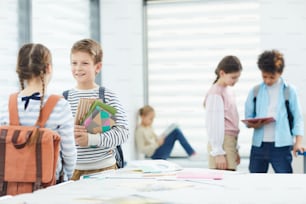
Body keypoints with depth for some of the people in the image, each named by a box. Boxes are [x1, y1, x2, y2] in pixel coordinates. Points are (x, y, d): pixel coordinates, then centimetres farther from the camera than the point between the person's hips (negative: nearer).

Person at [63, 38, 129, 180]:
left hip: (104, 168, -1)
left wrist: (91, 139, -20)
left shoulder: (108, 96, -3)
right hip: (72, 169, 2)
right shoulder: (65, 98, 2)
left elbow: (123, 132, -9)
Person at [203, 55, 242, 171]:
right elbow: (214, 124, -12)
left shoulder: (229, 91, 16)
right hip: (221, 143, -8)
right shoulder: (215, 93, -9)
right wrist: (218, 153, -14)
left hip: (230, 142, 8)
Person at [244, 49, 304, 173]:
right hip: (258, 145, 3)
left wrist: (298, 142, -8)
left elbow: (297, 118, 3)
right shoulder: (255, 91, 9)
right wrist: (252, 124, -12)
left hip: (281, 146, -3)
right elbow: (248, 117, 11)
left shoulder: (289, 91, 3)